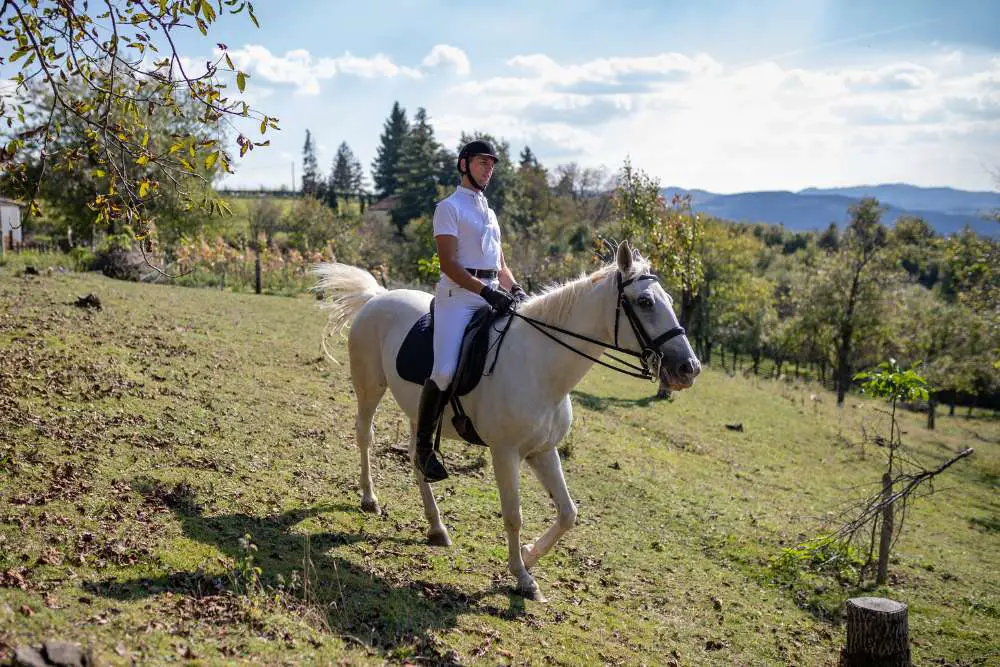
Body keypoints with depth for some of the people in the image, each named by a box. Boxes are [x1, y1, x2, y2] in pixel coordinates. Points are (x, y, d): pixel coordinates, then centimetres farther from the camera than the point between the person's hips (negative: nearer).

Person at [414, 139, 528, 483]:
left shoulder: (489, 211, 25)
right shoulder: (449, 207, 2)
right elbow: (449, 264, -10)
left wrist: (515, 289, 2)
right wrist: (486, 290, -20)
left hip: (492, 295, 8)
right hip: (459, 296, -8)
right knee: (444, 372, -22)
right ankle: (423, 447, -7)